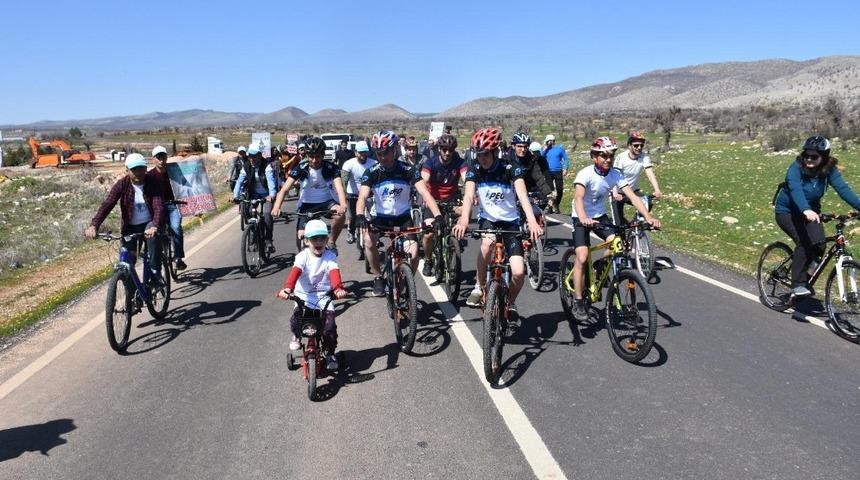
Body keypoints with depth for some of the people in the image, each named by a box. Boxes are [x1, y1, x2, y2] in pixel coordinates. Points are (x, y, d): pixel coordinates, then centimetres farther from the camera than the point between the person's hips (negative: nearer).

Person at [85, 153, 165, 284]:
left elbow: (159, 206, -26)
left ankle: (155, 273, -21)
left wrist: (155, 226, -47)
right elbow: (107, 204, -21)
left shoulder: (152, 184, -13)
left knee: (153, 237, -35)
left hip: (148, 224, -1)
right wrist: (93, 225, -37)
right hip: (129, 226, 2)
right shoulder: (122, 184, -11)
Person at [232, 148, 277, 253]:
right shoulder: (246, 166, -4)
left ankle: (268, 241, -13)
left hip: (267, 195, -4)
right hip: (253, 194, 5)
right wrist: (235, 196, -29)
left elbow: (271, 179, -33)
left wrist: (272, 195, -50)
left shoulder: (267, 165, -18)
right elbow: (240, 181, -13)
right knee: (247, 212, -13)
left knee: (267, 214, -24)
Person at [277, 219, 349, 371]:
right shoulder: (303, 256, -5)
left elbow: (334, 273, -22)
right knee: (295, 319, -22)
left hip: (324, 296, 0)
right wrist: (287, 288, -42)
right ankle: (296, 336, 16)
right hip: (304, 296, 0)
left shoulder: (330, 256, -4)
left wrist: (338, 288, -42)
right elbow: (295, 272, -23)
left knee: (330, 324, -17)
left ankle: (329, 352, 10)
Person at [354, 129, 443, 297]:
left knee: (413, 254, -20)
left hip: (403, 217, 0)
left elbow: (424, 192, -23)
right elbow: (362, 196, -24)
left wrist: (438, 216, -38)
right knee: (368, 240, -29)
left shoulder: (407, 170, -14)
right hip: (381, 217, 1)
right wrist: (360, 216, -46)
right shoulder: (372, 172, -12)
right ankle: (378, 277, -6)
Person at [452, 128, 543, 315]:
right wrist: (463, 221, -45)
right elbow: (468, 196, -25)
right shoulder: (474, 170, -10)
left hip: (510, 221, -1)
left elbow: (522, 195, -30)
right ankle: (480, 286, -13)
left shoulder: (511, 169, -16)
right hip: (487, 219, 1)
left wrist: (532, 222, -47)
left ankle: (510, 303, 16)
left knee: (518, 272, -15)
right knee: (488, 243, -36)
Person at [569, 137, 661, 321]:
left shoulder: (615, 174, -10)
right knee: (582, 258, -18)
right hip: (582, 219, -4)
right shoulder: (585, 174, -24)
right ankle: (578, 303, -6)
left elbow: (632, 196, -18)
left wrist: (648, 217, -34)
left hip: (600, 216, 4)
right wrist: (583, 219, -59)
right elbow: (578, 197, -39)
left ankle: (598, 267, 14)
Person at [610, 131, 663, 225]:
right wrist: (615, 194, -47)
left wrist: (657, 190, -41)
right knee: (619, 223, -7)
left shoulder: (645, 157, -13)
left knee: (647, 204, -23)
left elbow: (650, 174, -24)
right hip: (619, 193, -3)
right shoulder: (621, 157, -21)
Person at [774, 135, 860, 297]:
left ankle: (806, 275, 11)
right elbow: (796, 190, -39)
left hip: (811, 210, 4)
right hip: (786, 211, -4)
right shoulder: (796, 168, -23)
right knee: (803, 242, -24)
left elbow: (843, 188, -23)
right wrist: (806, 210, -56)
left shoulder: (829, 170, -11)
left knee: (819, 244, -17)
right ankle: (797, 284, -12)